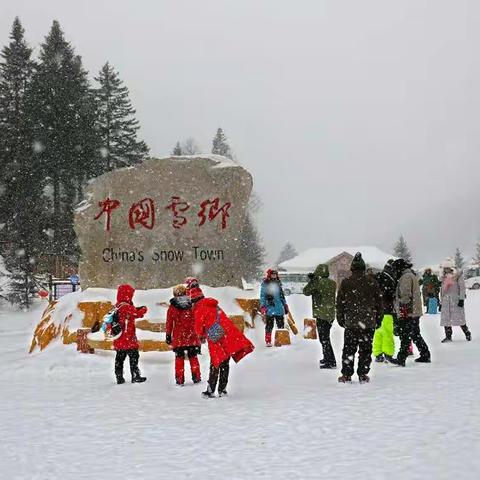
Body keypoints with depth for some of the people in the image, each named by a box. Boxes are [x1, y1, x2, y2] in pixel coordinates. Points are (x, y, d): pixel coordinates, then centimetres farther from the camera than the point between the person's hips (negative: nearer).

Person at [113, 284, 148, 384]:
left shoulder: (116, 306, 10)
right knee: (133, 357, -2)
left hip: (119, 340, 8)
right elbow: (138, 314, -17)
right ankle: (135, 376, -1)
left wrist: (137, 309, 10)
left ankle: (119, 377, 14)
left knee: (120, 357, 11)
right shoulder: (127, 307, -17)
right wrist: (143, 309, 1)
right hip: (128, 338, -8)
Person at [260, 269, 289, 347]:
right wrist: (262, 307, -10)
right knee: (269, 326, -2)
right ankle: (268, 341, 5)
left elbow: (282, 295, 23)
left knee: (281, 325, 5)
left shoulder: (278, 283, 15)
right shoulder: (265, 284, -1)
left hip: (279, 308, 5)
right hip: (269, 308, -5)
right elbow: (262, 296, -2)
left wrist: (285, 305, 21)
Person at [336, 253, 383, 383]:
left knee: (349, 349, 6)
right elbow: (379, 302, 7)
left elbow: (340, 303, 3)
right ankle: (363, 375, 8)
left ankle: (346, 375, 5)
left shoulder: (345, 283, -1)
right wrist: (378, 319, 16)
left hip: (351, 323, -1)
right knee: (365, 349, 8)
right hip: (369, 323, 1)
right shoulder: (372, 282, 2)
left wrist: (340, 319, 13)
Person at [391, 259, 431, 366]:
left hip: (407, 313, -10)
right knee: (415, 334, 17)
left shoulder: (406, 277, -12)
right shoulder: (412, 275, 20)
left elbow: (406, 295, -20)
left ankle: (401, 358, -12)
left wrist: (403, 310, -20)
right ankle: (425, 355, 22)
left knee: (405, 336, -11)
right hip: (415, 312, 10)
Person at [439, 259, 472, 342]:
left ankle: (467, 333, 14)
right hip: (446, 300, 5)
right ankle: (448, 336, 9)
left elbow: (462, 287, -6)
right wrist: (441, 303, 18)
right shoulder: (444, 278, 15)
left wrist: (461, 299, -15)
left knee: (459, 318, -5)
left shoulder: (458, 275, -1)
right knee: (445, 318, 1)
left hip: (456, 299, -5)